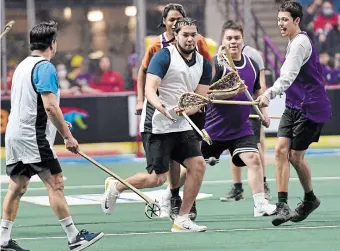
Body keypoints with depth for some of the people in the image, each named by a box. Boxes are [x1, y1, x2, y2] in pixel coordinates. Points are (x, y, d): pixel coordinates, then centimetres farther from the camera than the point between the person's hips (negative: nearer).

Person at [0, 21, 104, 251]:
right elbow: (50, 106, -20)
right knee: (55, 183, -8)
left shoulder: (23, 65, 16)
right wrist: (68, 136, -15)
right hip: (33, 137, -9)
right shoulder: (45, 67, -12)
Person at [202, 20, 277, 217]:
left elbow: (257, 91, 23)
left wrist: (263, 112, 17)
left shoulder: (252, 65, 5)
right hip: (213, 127, -4)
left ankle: (260, 204, -12)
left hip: (241, 127, 4)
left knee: (253, 158, -15)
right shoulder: (217, 64, -13)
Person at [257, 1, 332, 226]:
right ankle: (283, 205, -7)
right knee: (281, 150, -6)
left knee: (295, 156, -2)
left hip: (310, 109, -9)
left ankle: (310, 199, 20)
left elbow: (288, 77, -32)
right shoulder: (293, 42, 12)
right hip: (293, 107, 9)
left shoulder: (301, 43, -19)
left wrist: (269, 94, -45)